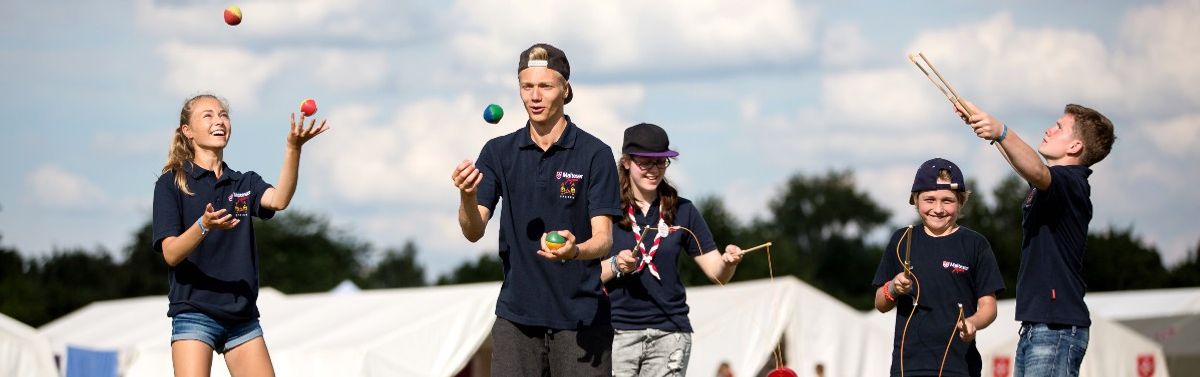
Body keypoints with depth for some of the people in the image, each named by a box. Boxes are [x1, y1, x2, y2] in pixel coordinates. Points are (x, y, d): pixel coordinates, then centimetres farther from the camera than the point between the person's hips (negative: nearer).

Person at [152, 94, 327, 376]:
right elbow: (171, 254, -9)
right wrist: (204, 226, -29)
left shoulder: (245, 183, 12)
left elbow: (278, 200, -11)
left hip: (242, 317, 4)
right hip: (195, 313, -4)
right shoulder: (170, 183, 1)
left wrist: (293, 148, -27)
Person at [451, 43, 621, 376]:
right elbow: (474, 231, 1)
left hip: (580, 316, -3)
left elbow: (603, 238, -7)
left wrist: (574, 250, -30)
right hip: (515, 316, 3)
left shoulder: (595, 154, -3)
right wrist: (467, 197, -22)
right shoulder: (498, 152, 7)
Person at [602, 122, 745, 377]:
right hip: (616, 331, -3)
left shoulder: (681, 211, 11)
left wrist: (728, 261, -13)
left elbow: (717, 274, 9)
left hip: (670, 333, 3)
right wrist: (615, 266, -17)